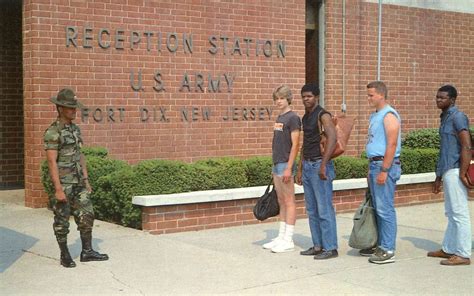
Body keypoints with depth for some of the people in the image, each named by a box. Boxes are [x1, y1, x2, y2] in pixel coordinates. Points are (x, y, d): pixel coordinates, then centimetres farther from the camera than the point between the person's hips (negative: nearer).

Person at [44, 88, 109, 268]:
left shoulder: (75, 129, 11)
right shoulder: (52, 132, -14)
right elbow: (52, 162, -18)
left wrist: (86, 181, 13)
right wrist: (58, 189, -21)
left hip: (78, 182, 7)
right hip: (63, 183, -7)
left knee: (86, 215, 6)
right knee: (62, 221, 3)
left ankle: (87, 252, 13)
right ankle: (65, 255, 14)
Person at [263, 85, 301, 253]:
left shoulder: (293, 118, -9)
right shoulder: (279, 118, 16)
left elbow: (295, 145, -14)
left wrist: (288, 168, -19)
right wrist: (275, 166, 18)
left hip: (286, 164, -9)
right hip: (277, 164, 9)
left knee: (289, 202, -3)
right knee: (281, 202, 12)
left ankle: (288, 240, 1)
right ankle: (281, 237, 18)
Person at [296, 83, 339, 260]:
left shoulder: (323, 115, -11)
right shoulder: (305, 117, 16)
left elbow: (332, 138, -24)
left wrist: (323, 165, -28)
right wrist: (300, 169, 20)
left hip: (319, 166, -9)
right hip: (307, 166, 9)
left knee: (324, 209, -6)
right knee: (312, 210, 11)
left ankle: (330, 248, 0)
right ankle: (318, 246, 18)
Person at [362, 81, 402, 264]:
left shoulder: (389, 115, -12)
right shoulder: (374, 116, 18)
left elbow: (391, 145, -19)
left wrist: (383, 171, -22)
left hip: (385, 166, -10)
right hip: (374, 165, 10)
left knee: (385, 209, -7)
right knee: (377, 208, 14)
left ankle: (388, 250, -3)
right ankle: (380, 245, 22)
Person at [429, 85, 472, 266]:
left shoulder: (457, 117, -11)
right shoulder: (445, 118, 17)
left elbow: (467, 146, -18)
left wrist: (462, 174, -22)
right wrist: (439, 176, 22)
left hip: (455, 171, -10)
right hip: (447, 171, 10)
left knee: (460, 213, -5)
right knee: (451, 213, 15)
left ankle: (463, 255, 0)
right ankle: (448, 249, 23)